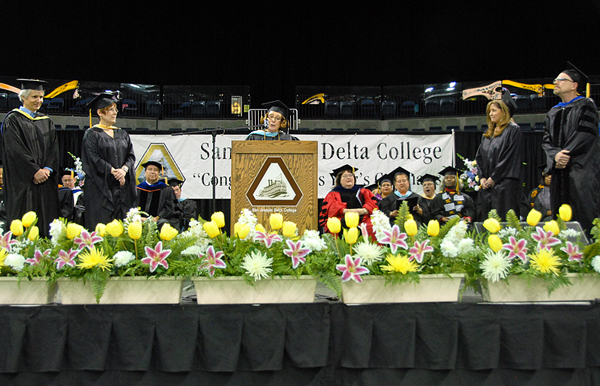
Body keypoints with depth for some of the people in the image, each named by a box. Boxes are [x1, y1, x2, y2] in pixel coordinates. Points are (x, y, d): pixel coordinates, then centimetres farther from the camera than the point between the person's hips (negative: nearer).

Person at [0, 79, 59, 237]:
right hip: (23, 181, -5)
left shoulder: (46, 121, 17)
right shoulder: (13, 120, 0)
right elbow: (15, 150, -10)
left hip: (46, 179, 5)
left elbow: (54, 147, 9)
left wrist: (47, 169, -8)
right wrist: (35, 171, -16)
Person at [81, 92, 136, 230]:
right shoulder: (92, 134, 0)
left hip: (122, 187, 5)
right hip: (101, 187, -5)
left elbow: (131, 155, 9)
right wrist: (113, 171, -16)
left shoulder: (122, 134, 17)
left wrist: (124, 169, -11)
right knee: (101, 226, -8)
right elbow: (94, 159, -9)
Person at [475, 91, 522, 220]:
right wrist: (482, 177, 1)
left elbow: (510, 157, -12)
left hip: (504, 184, -7)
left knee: (504, 219, -9)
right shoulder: (488, 134, 19)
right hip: (487, 184, 7)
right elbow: (479, 157, 17)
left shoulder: (513, 130, -4)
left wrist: (494, 178, -13)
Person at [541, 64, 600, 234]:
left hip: (581, 169, -6)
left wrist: (565, 154, -15)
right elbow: (546, 140, 10)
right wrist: (555, 155, -10)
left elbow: (585, 135, -11)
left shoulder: (585, 106, 2)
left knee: (584, 214, -12)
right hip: (559, 170, 6)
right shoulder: (553, 113, 20)